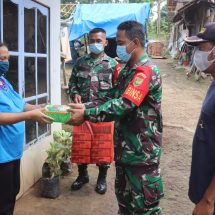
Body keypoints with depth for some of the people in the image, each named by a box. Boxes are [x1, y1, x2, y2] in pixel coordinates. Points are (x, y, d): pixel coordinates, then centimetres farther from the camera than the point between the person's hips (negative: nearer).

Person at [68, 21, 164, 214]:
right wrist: (86, 107, -1)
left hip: (142, 149, -9)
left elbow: (123, 105, -27)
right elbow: (113, 98, 13)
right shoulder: (127, 69, 12)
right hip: (125, 146, 9)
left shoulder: (146, 70, -19)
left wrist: (86, 114, -25)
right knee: (123, 195, 22)